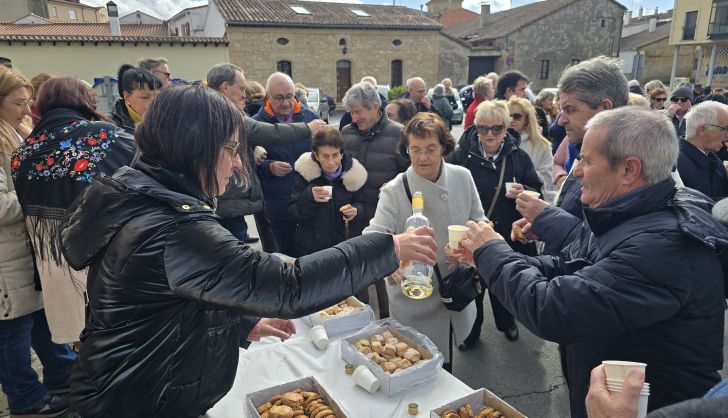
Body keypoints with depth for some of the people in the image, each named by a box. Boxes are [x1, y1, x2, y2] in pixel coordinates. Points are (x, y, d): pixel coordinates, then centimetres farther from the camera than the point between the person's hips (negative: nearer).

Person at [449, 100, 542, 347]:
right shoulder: (462, 155, -7)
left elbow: (537, 192, 5)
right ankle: (471, 330, 32)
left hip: (508, 236, 2)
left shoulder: (519, 157, 0)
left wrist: (524, 193, -17)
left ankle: (506, 323, 44)